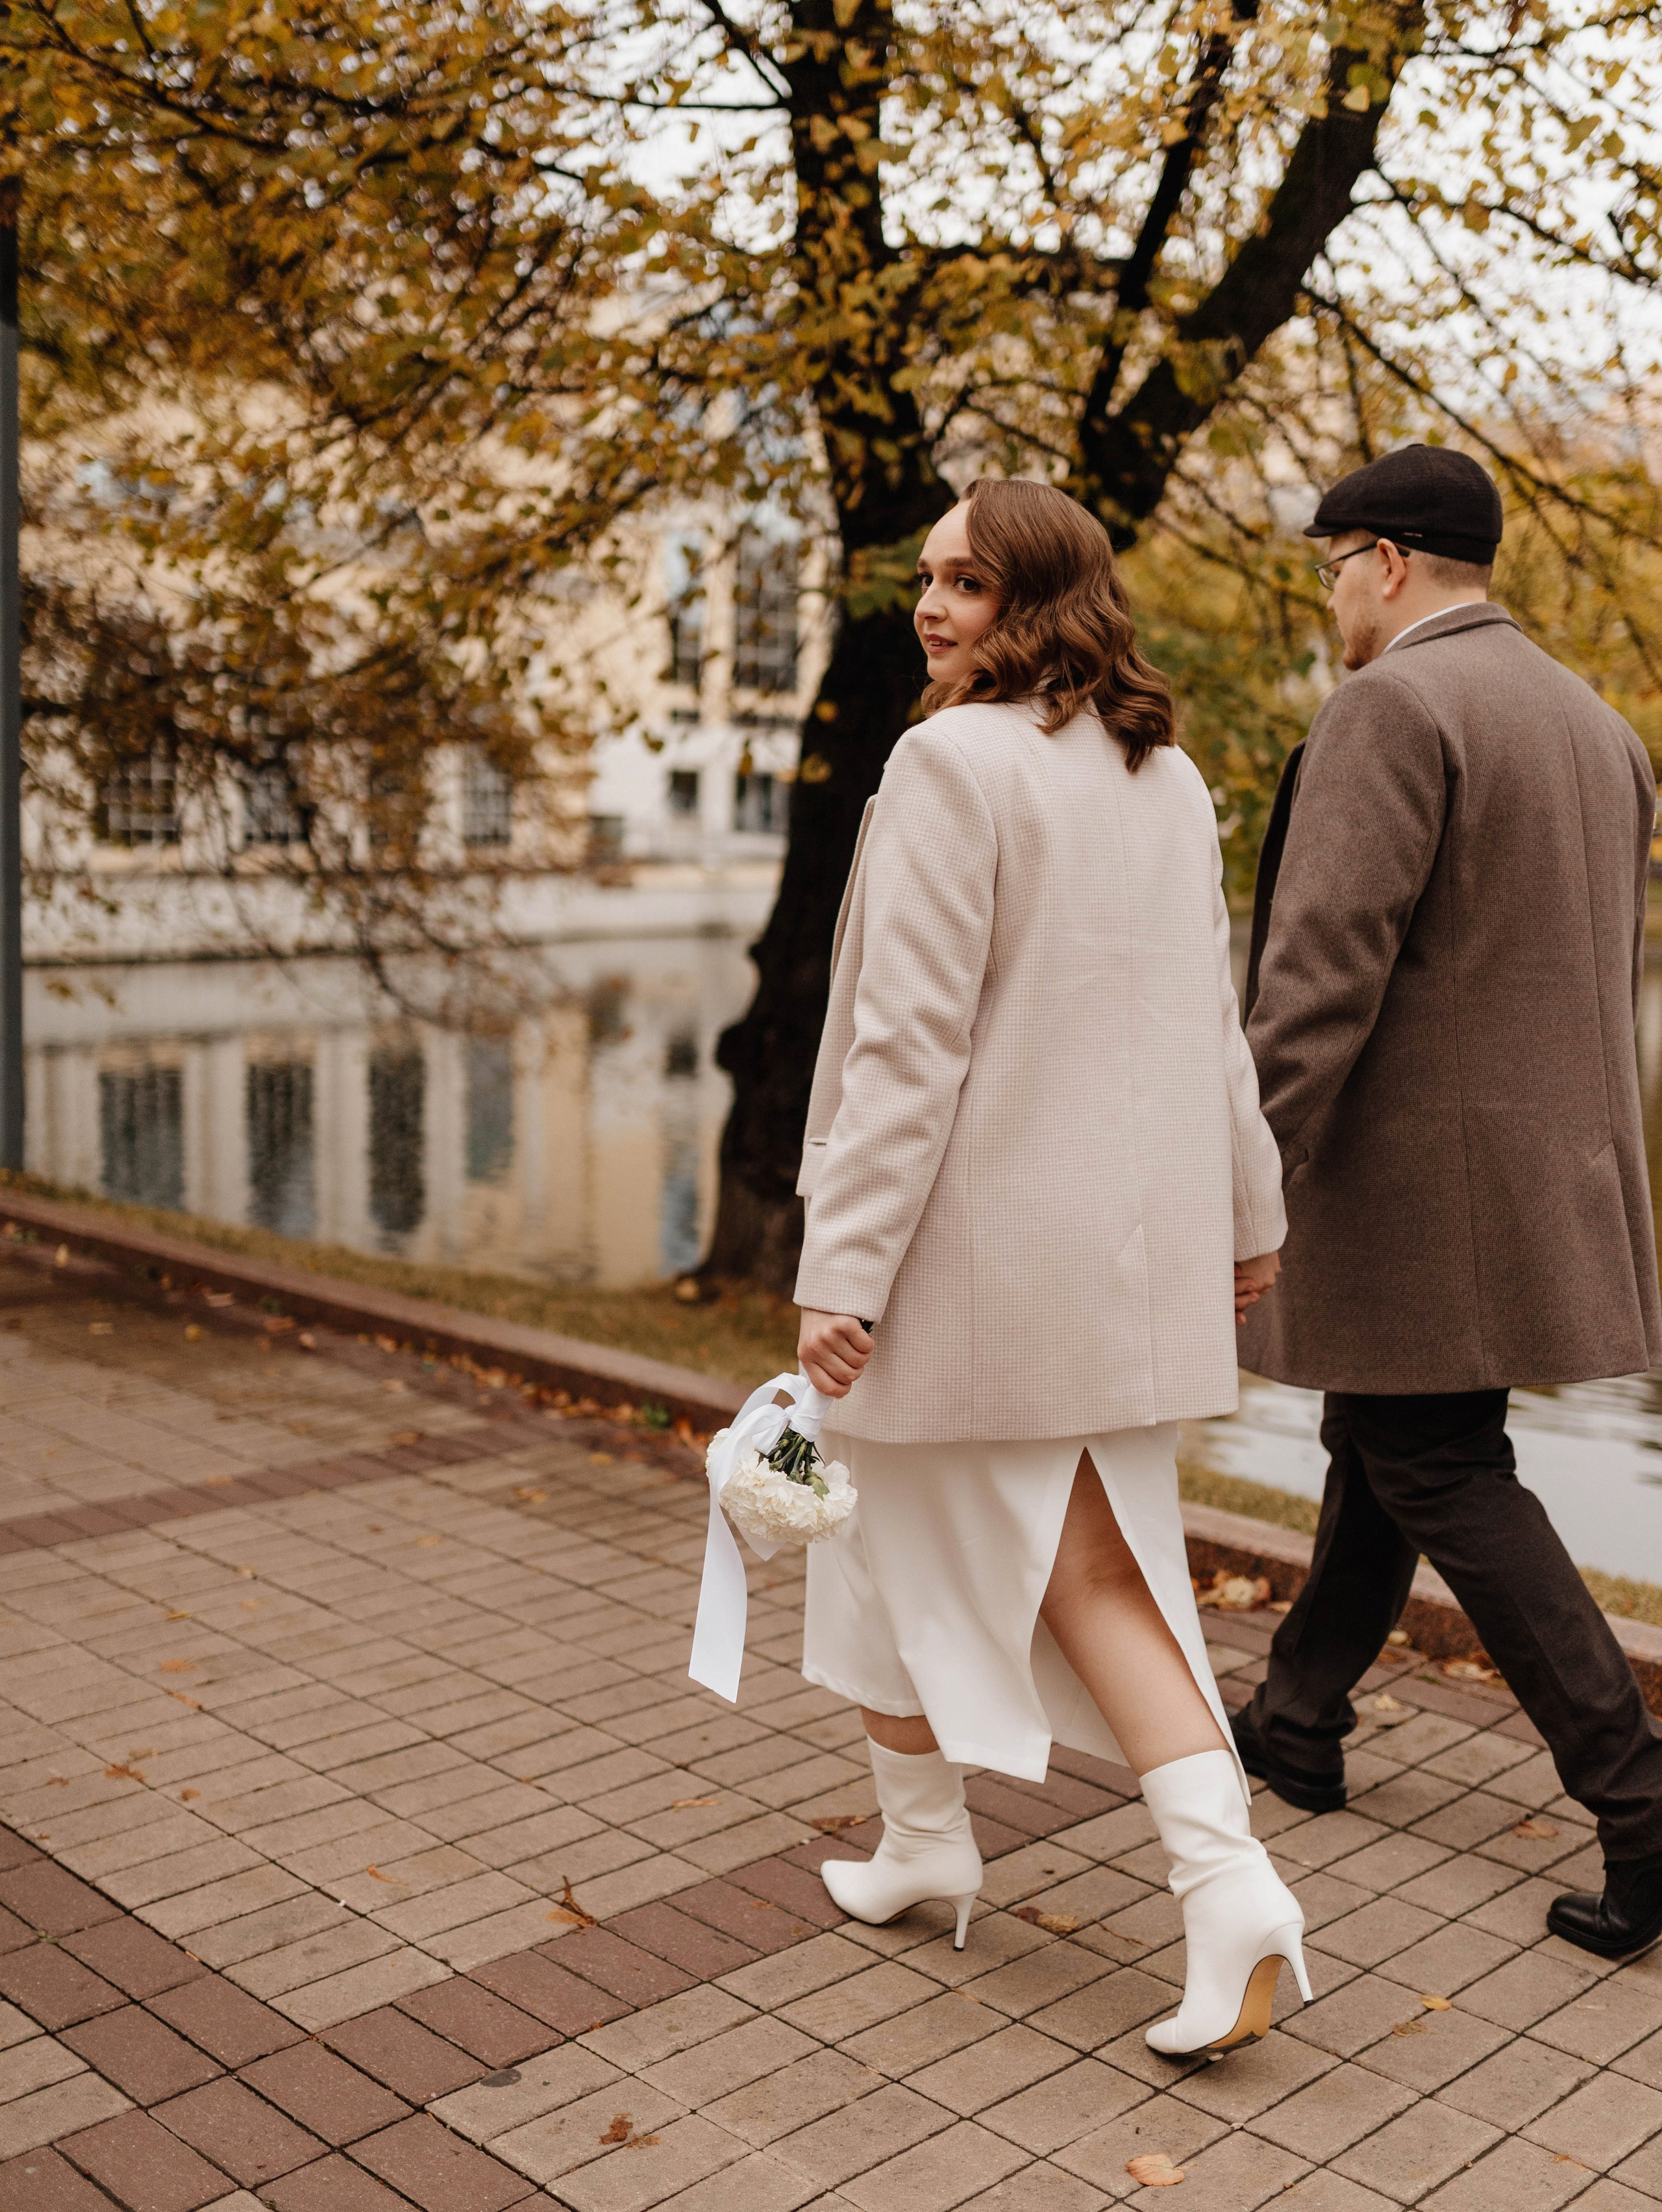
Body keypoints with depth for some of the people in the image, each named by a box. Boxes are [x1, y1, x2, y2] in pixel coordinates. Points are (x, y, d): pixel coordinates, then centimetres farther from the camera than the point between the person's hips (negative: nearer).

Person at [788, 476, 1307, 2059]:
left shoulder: (953, 761, -15)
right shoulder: (1171, 777, 8)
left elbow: (909, 1038, -19)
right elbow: (1213, 1021, 13)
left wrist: (843, 1264, -17)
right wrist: (1245, 1209, 21)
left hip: (973, 1237, -7)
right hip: (1125, 1243, 7)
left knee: (907, 1527, 16)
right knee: (1094, 1563, 12)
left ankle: (923, 1837, 32)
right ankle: (1224, 1876, -1)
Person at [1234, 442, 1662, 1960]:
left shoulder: (1392, 705, -14)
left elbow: (1324, 972, -22)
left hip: (1418, 1178, -9)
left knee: (1442, 1475, -1)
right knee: (1381, 1442, 19)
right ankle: (1301, 1722, 33)